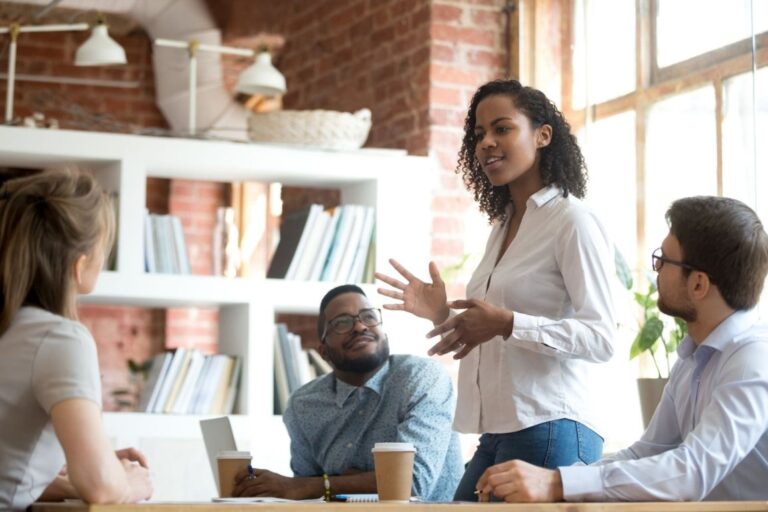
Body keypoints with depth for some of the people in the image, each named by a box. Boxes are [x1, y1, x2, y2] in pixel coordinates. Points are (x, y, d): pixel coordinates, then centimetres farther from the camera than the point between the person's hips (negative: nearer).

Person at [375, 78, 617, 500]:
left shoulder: (572, 221, -8)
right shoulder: (503, 225, 16)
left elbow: (601, 339, -16)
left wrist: (506, 323, -25)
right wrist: (444, 315, 7)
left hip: (549, 432, -8)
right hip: (497, 434, 8)